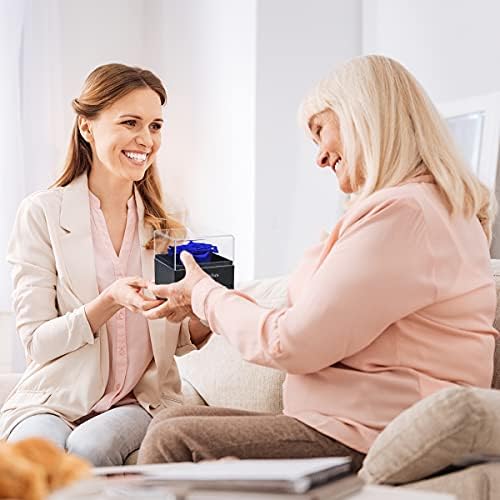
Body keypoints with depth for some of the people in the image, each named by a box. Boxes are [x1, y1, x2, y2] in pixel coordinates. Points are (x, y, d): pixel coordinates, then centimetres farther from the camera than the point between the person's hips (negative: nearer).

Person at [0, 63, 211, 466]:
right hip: (54, 399, -2)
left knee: (89, 448, -30)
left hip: (142, 400, 2)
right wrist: (110, 302, -23)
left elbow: (170, 340, 11)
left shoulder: (164, 224, 8)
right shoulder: (42, 213, -4)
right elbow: (36, 341, -8)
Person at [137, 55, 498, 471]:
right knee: (169, 420, 7)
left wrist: (205, 295, 2)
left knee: (171, 442, -14)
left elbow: (293, 345, -15)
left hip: (369, 447, -10)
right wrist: (228, 302, 12)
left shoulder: (401, 214, -17)